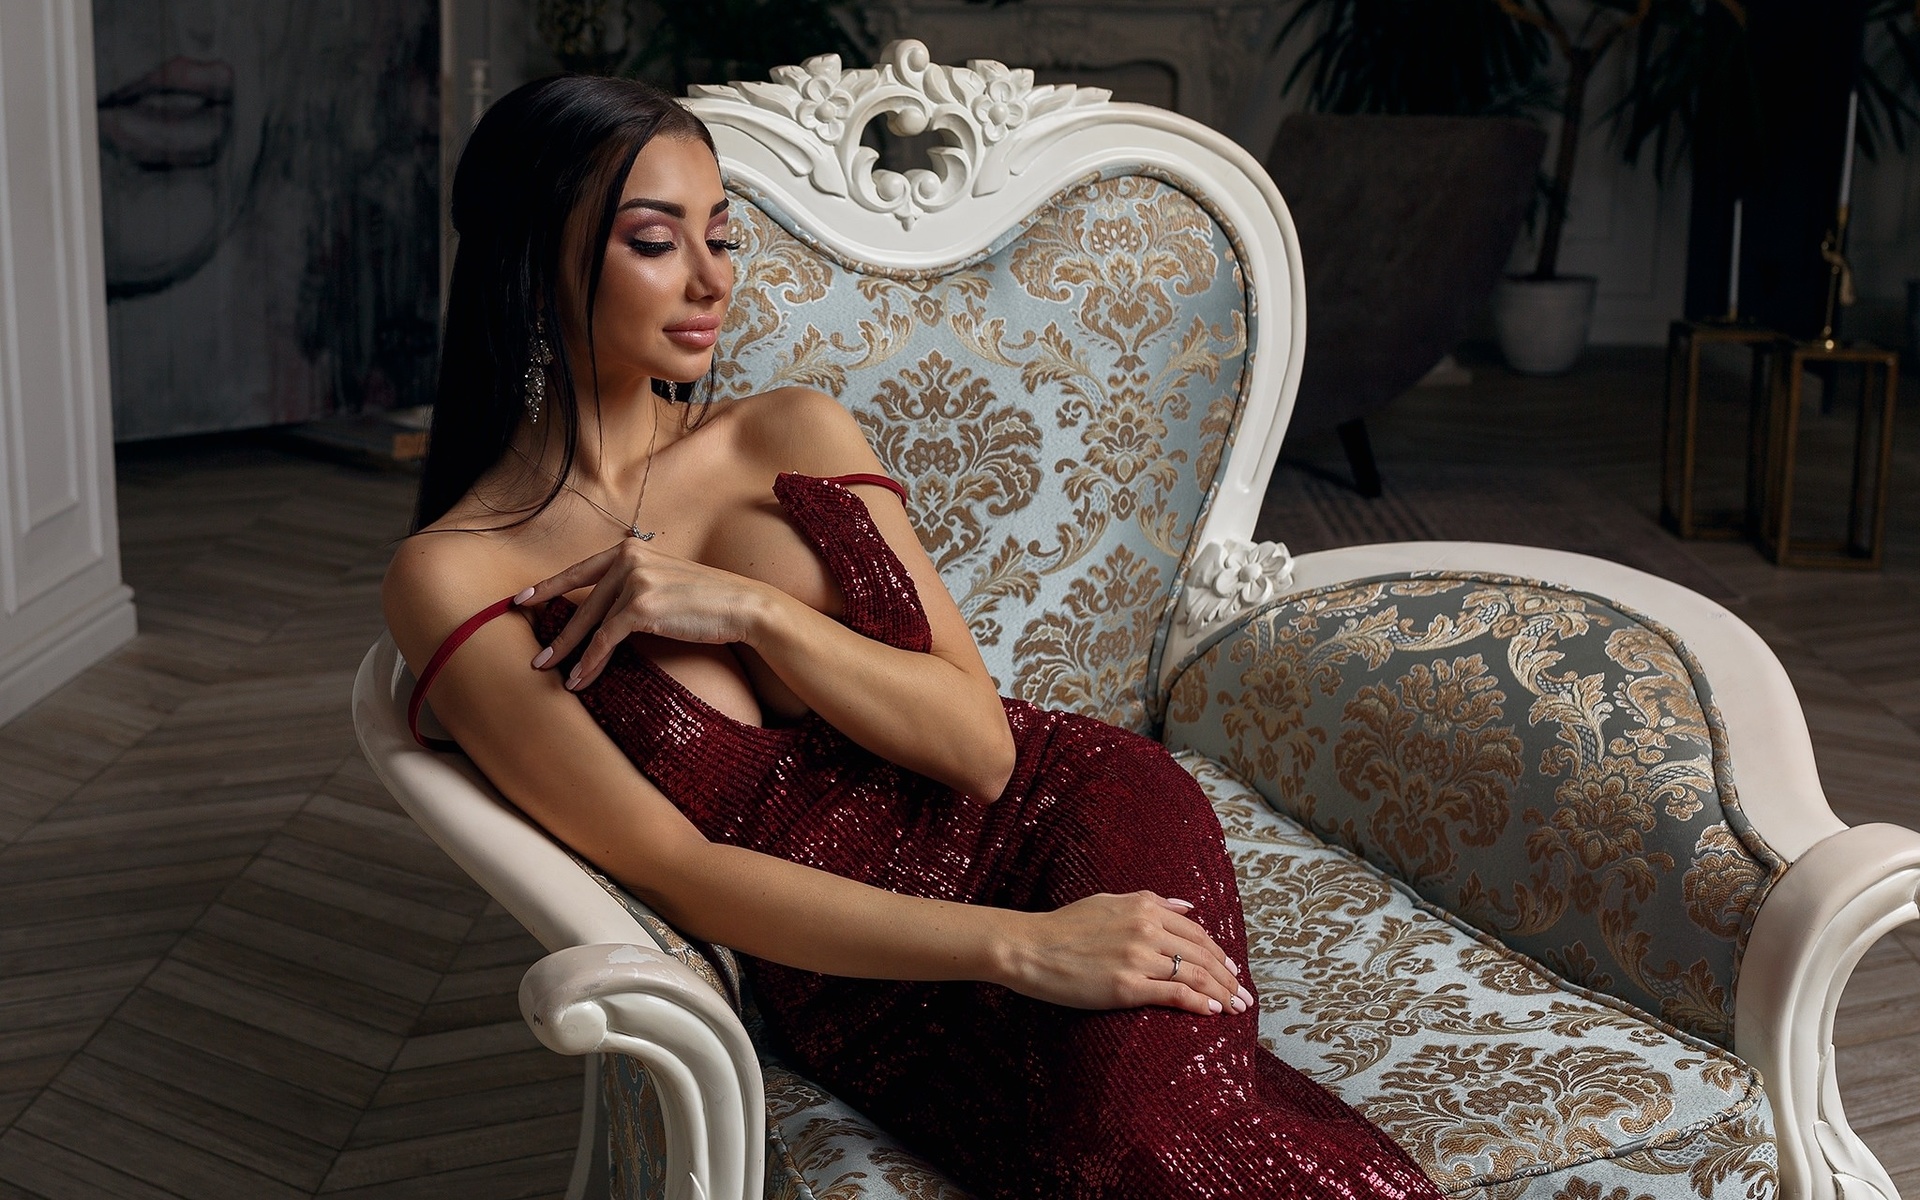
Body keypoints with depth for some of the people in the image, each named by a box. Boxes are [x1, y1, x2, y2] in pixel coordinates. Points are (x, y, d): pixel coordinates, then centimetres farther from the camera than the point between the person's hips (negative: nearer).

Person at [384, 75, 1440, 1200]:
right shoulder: (452, 579, -1)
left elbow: (981, 744, 3)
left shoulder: (797, 431, 10)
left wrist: (753, 609, -12)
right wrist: (1017, 947, -20)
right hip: (862, 977, -2)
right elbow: (672, 866, -11)